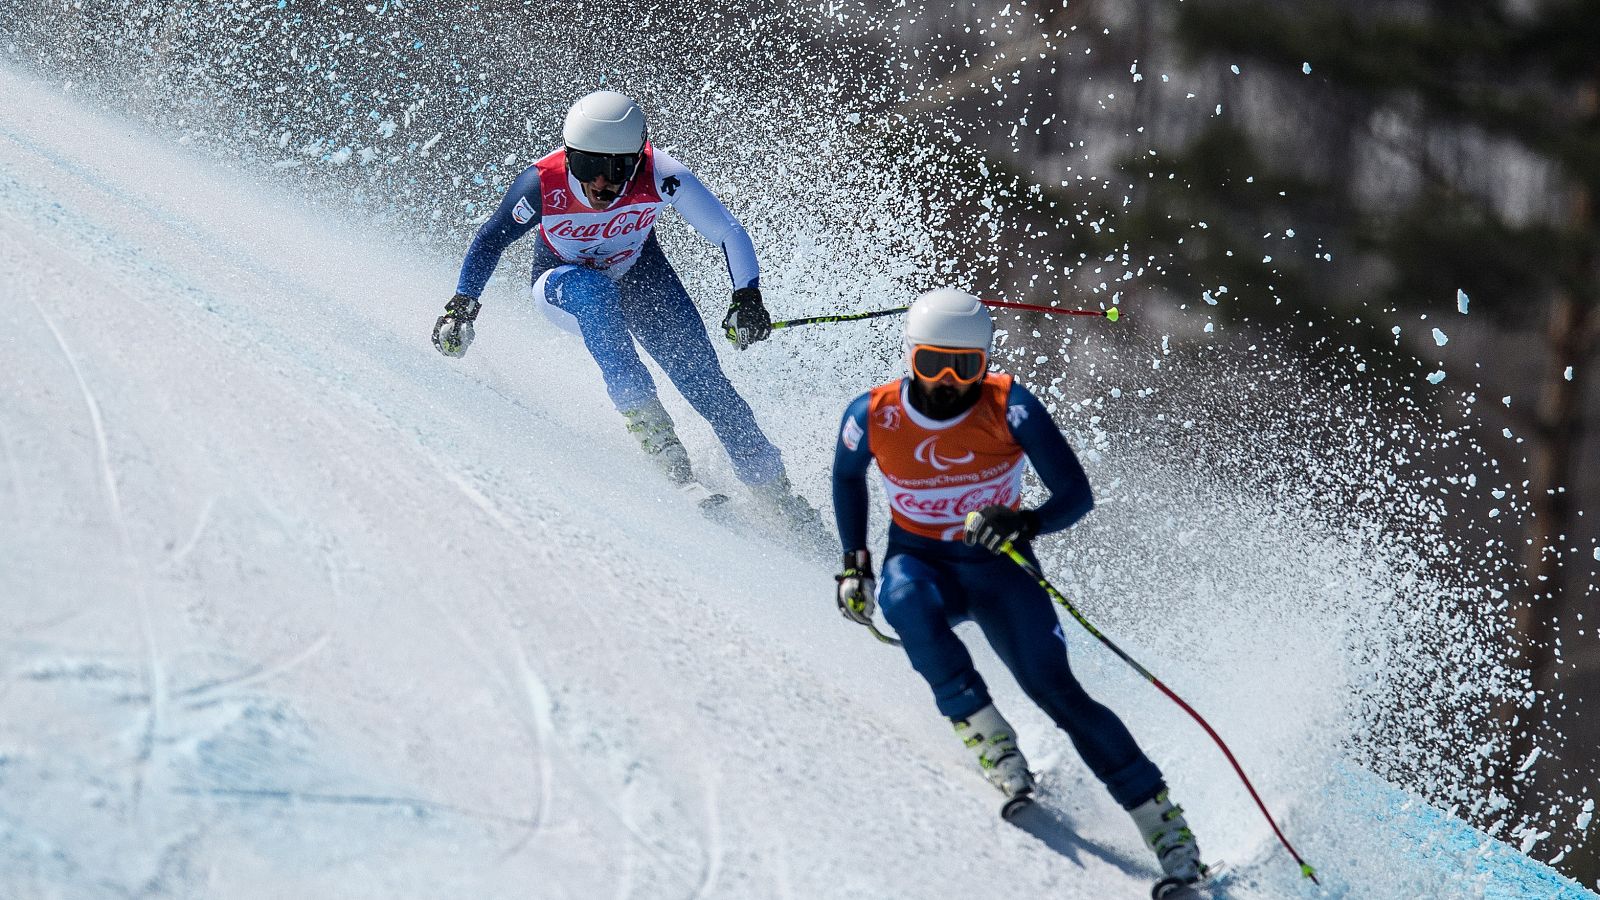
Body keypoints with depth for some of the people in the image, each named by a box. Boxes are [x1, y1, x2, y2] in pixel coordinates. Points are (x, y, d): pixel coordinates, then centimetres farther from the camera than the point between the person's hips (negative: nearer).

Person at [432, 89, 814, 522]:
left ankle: (772, 486, 3)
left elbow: (730, 235, -21)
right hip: (563, 284, -1)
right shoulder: (543, 184, -33)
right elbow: (491, 241, -14)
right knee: (594, 291, -37)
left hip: (640, 274, 1)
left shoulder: (661, 177, -32)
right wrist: (462, 304, -22)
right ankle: (648, 422, -36)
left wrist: (747, 297, -33)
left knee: (701, 377, -11)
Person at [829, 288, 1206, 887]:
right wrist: (854, 563, 3)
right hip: (920, 563, 1)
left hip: (999, 567, -1)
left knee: (1056, 690, -16)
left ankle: (1166, 828, -11)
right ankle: (983, 730, -31)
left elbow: (1077, 494, -19)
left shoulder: (1010, 407, -19)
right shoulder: (873, 417, -14)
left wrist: (1024, 523, -38)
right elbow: (847, 477, 10)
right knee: (904, 596, -37)